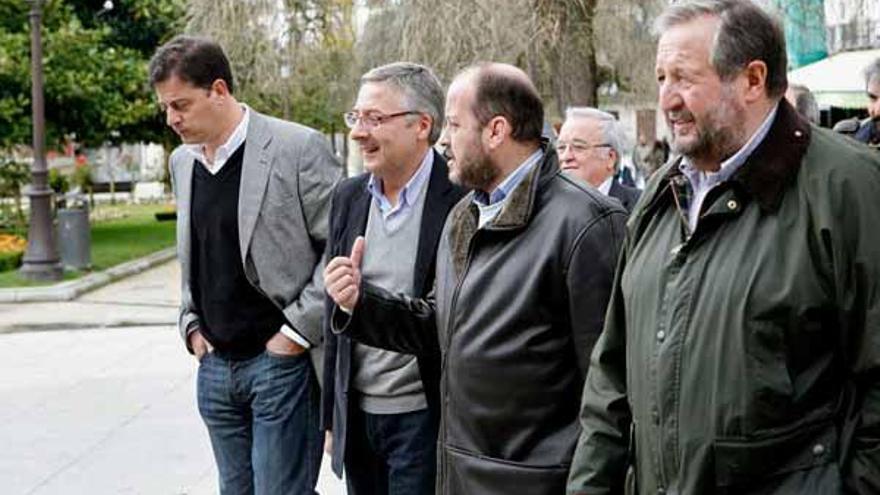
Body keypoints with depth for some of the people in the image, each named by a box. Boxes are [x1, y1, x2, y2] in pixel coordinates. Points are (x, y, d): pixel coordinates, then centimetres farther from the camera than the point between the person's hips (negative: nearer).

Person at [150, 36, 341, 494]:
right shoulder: (182, 161, 10)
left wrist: (298, 330, -13)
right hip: (215, 365, 7)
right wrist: (191, 324, 12)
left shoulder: (297, 148, -12)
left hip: (281, 360, -6)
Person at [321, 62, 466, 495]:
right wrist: (332, 416, 13)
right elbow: (335, 315, 12)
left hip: (422, 418, -6)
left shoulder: (463, 200, -12)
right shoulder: (348, 197, 8)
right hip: (357, 417, 6)